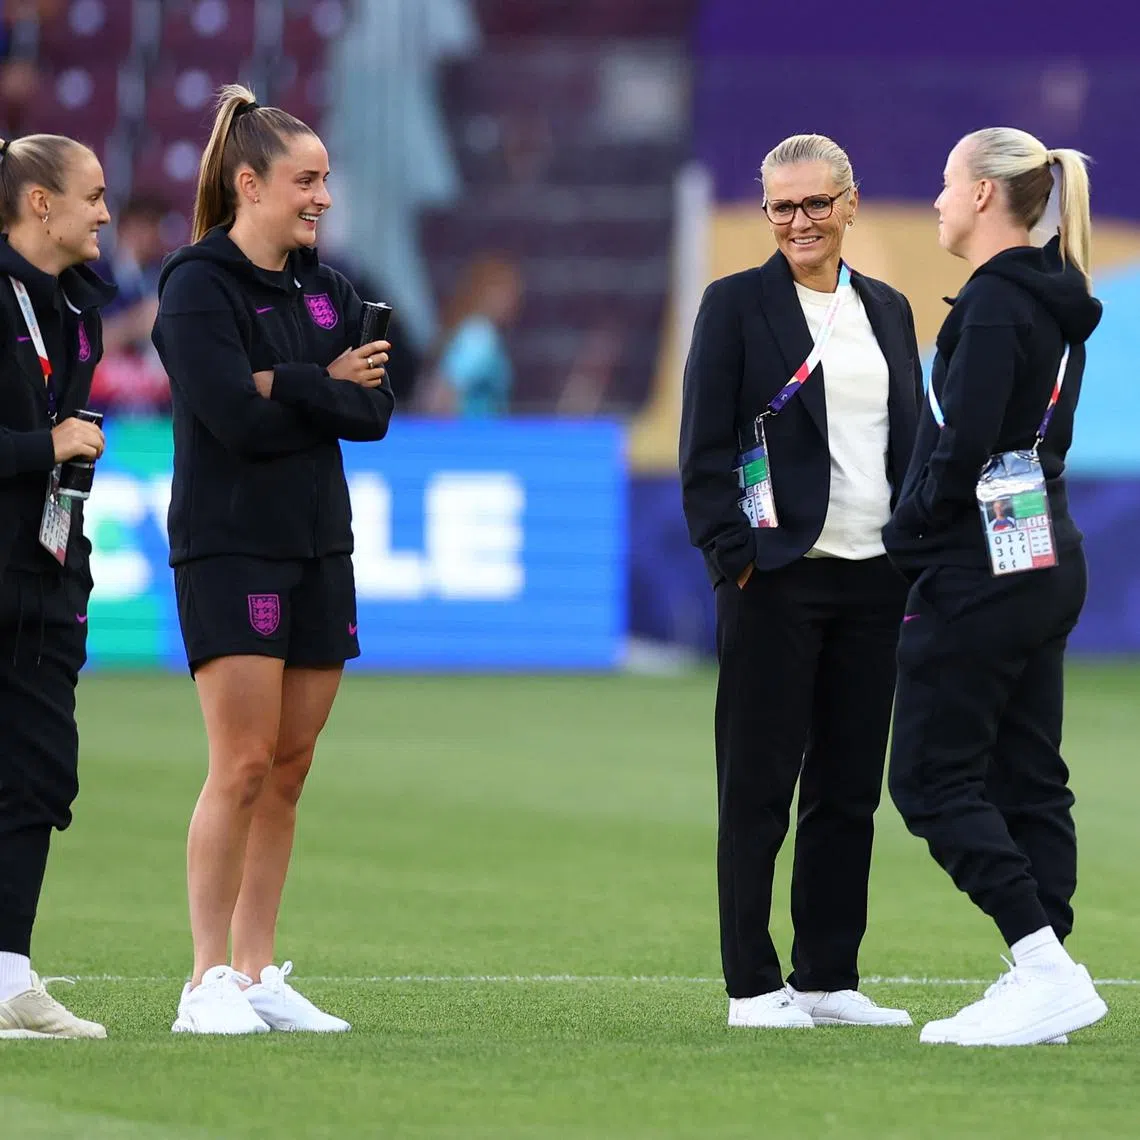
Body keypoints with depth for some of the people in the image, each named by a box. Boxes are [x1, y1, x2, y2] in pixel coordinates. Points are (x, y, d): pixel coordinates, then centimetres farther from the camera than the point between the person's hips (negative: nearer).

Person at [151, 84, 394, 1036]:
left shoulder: (326, 290, 14)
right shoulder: (198, 288, -7)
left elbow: (375, 409, 2)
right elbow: (236, 417, -19)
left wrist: (284, 387, -12)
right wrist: (328, 388, -6)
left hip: (318, 548, 7)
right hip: (230, 552, -7)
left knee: (287, 774, 6)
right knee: (243, 767, -11)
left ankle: (259, 976, 10)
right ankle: (208, 983, -7)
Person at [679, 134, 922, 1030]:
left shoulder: (888, 310, 13)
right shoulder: (736, 306, -1)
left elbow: (914, 444, 16)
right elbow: (705, 453, -5)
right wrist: (737, 559, -12)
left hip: (873, 582, 5)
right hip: (777, 581, -5)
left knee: (850, 789, 7)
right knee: (759, 789, 0)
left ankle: (829, 979, 14)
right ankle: (752, 985, 4)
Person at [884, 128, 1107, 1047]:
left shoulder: (995, 305, -16)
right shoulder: (1055, 303, 14)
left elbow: (965, 446, -23)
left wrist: (909, 533, -8)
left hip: (981, 574, -10)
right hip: (1048, 565, 10)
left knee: (931, 776, -6)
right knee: (1026, 776, 9)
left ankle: (1045, 964, -13)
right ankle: (1041, 982, 7)